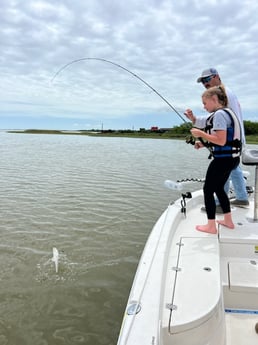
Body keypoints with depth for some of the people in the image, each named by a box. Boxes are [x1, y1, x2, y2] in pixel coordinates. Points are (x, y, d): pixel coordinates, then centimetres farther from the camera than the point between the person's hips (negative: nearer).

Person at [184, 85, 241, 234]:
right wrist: (203, 142, 11)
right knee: (219, 188, 20)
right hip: (231, 158, 10)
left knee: (208, 190, 0)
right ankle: (228, 221, 29)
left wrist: (201, 134, -16)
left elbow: (221, 141, -24)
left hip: (223, 159, -10)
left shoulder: (219, 114, -17)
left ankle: (211, 226, 8)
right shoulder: (226, 112, 14)